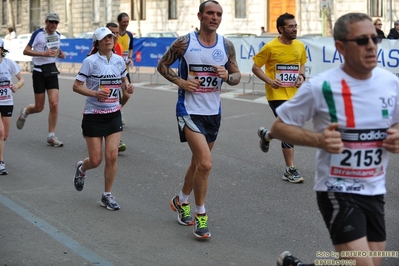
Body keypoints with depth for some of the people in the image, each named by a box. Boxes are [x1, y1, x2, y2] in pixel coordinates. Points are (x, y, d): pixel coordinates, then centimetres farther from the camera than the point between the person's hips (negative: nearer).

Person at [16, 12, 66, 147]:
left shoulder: (57, 35, 9)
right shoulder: (38, 34, -10)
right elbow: (26, 51, -13)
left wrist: (60, 54, 3)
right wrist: (44, 53, -23)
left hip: (52, 70, 5)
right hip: (39, 71, -5)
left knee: (54, 104, -8)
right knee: (39, 107, 1)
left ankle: (51, 136, 0)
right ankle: (25, 112, 37)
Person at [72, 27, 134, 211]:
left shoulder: (119, 60, 3)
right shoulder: (90, 61, -11)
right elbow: (76, 86, -9)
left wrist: (127, 87, -4)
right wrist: (95, 93, -24)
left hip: (113, 114, 3)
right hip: (93, 115, -3)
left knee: (112, 156, -5)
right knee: (96, 160, -1)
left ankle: (107, 195, 11)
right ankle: (81, 168, 36)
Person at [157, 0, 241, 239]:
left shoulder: (227, 45, 1)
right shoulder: (185, 42, -8)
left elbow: (237, 76, 9)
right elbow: (162, 65, 3)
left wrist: (227, 76, -14)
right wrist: (180, 81, -12)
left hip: (213, 112, 5)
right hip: (189, 111, -5)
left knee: (198, 163, 18)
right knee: (205, 164, -17)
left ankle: (181, 201, 42)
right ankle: (200, 215, 0)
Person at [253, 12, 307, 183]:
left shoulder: (300, 46, 4)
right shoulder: (270, 47, -11)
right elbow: (255, 67, -4)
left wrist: (301, 76, 0)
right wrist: (269, 80, -18)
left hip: (294, 94, 6)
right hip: (277, 94, -6)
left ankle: (266, 135, 48)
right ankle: (290, 170, -1)